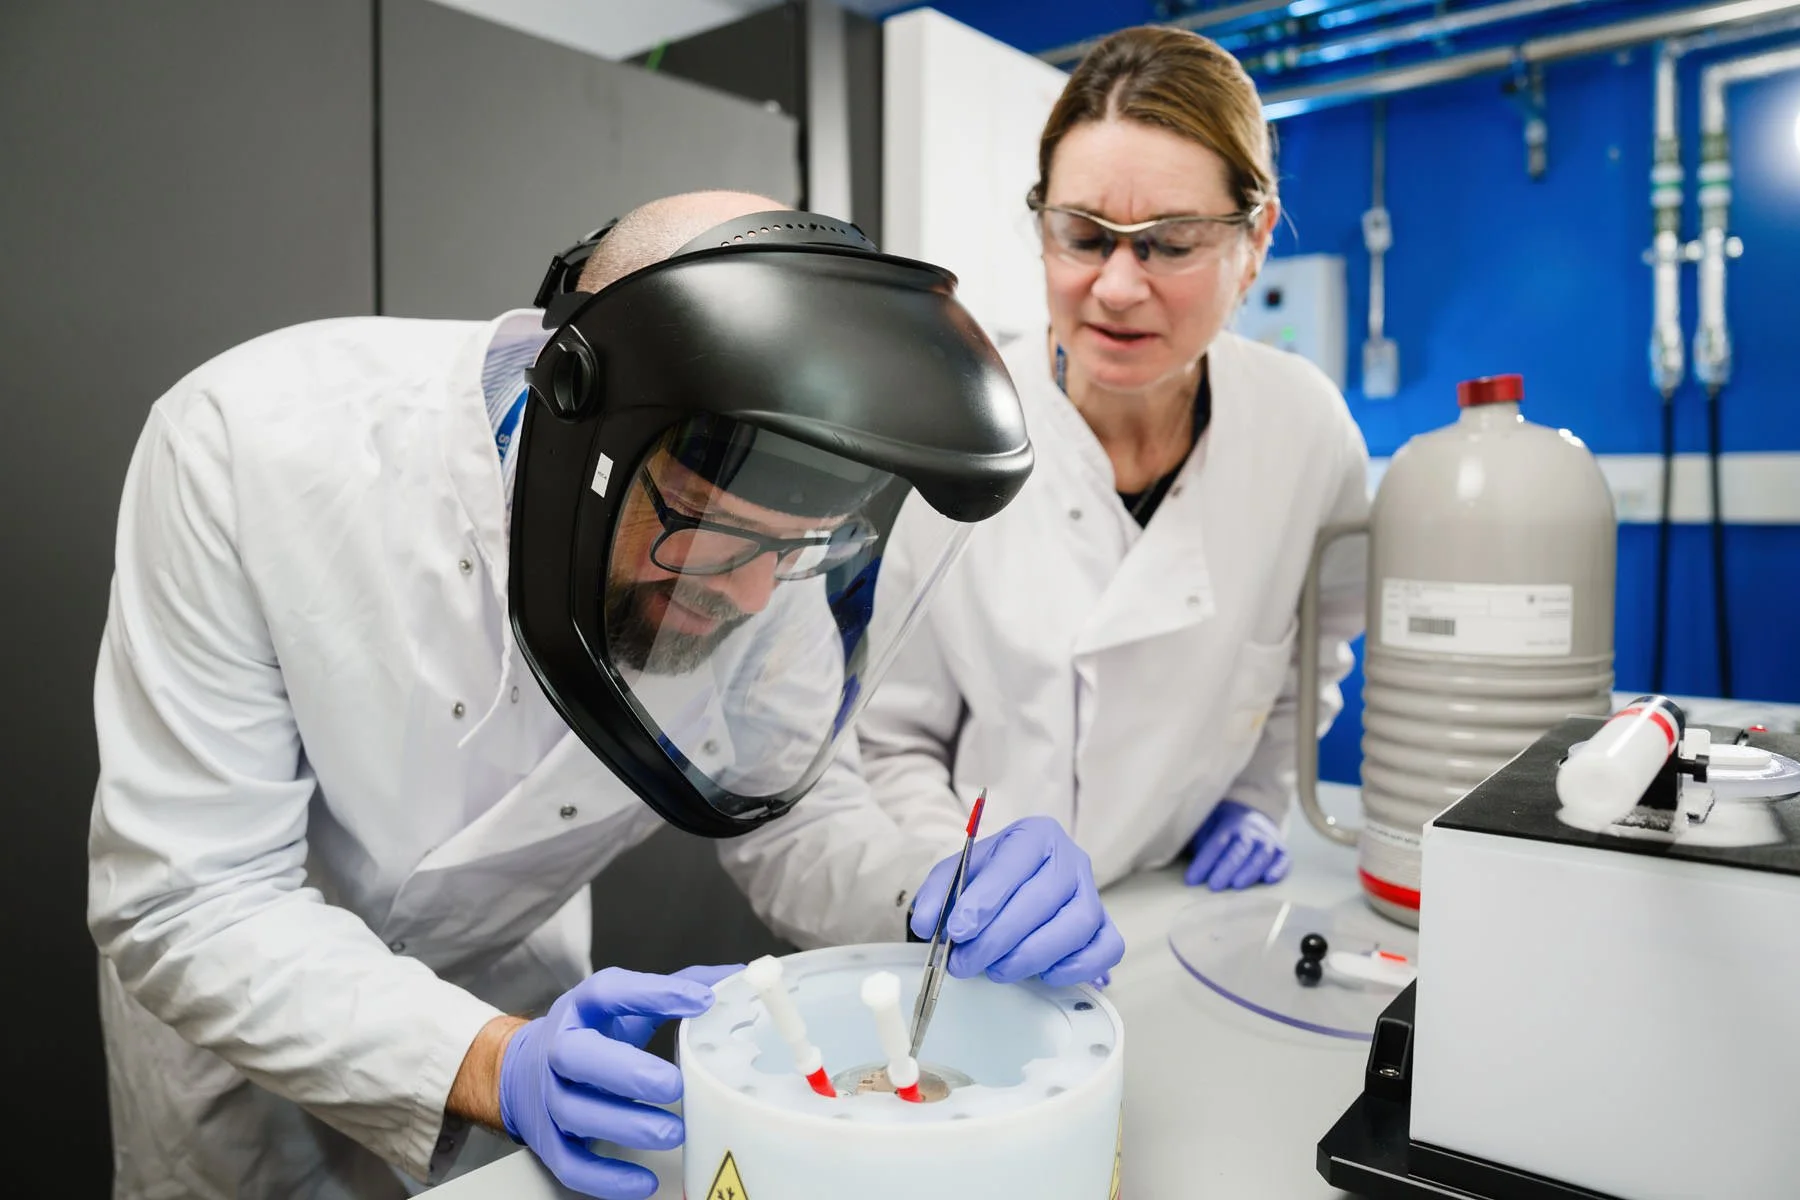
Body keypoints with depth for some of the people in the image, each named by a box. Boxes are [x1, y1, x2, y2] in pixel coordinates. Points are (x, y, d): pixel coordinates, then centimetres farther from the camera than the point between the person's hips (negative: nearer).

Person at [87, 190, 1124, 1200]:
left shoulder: (753, 507, -24)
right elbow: (190, 904, -30)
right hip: (232, 977, -1)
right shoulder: (253, 442, -34)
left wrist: (945, 908, -34)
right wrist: (495, 1065, -43)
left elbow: (791, 809, -15)